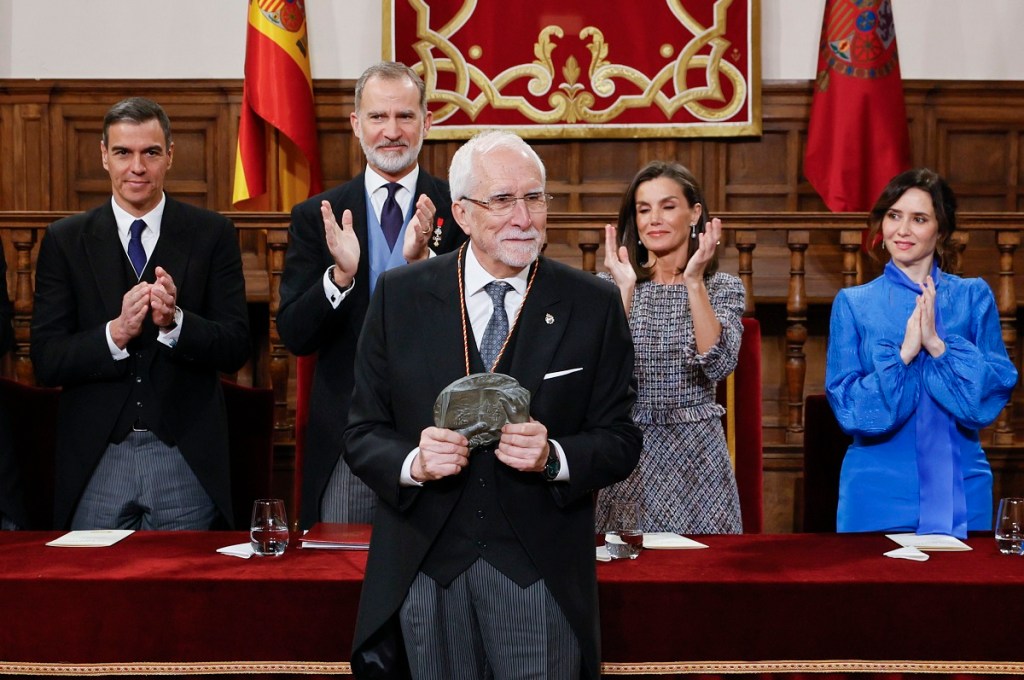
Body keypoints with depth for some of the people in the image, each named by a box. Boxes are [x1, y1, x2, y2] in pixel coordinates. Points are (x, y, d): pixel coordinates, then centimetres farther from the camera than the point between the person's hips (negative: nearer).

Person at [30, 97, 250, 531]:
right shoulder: (64, 240, 3)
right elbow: (46, 361, -3)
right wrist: (115, 333, -20)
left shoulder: (212, 234, 1)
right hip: (95, 465, 1)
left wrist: (175, 321, -21)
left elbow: (236, 348, -3)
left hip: (187, 462, 0)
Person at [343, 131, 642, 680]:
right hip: (423, 567, 1)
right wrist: (412, 462, -18)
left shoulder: (594, 306, -1)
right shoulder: (399, 296, 1)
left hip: (541, 572, 0)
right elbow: (362, 432, 2)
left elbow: (620, 440, 0)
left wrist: (554, 457, -19)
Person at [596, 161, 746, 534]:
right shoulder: (610, 286, 3)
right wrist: (625, 288, -17)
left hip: (697, 454, 0)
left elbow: (718, 364, -15)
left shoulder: (724, 288, 2)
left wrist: (694, 282, -19)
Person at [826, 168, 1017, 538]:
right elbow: (847, 406, -5)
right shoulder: (853, 303, 2)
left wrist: (938, 345, -17)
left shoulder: (973, 297, 4)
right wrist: (903, 353, -17)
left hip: (959, 491, 1)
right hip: (879, 491, -1)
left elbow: (996, 390, -4)